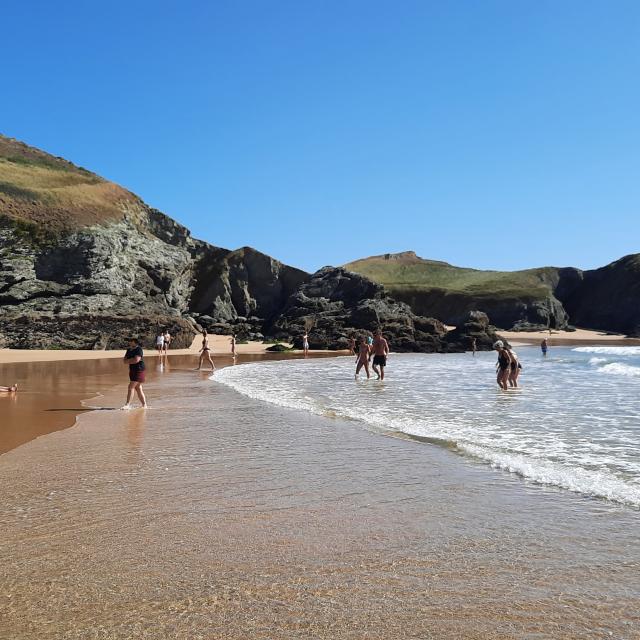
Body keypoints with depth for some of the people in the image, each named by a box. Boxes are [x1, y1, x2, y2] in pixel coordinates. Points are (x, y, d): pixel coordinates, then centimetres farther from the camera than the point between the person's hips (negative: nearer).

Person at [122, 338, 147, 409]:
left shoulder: (138, 349, -12)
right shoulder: (129, 350, 13)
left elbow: (136, 360, -22)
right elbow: (125, 361, 7)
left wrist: (128, 361, -6)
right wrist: (132, 360, -11)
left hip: (138, 371, -9)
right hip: (132, 371, 9)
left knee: (131, 387, -12)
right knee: (138, 389, 9)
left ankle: (128, 404, -8)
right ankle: (144, 405, 15)